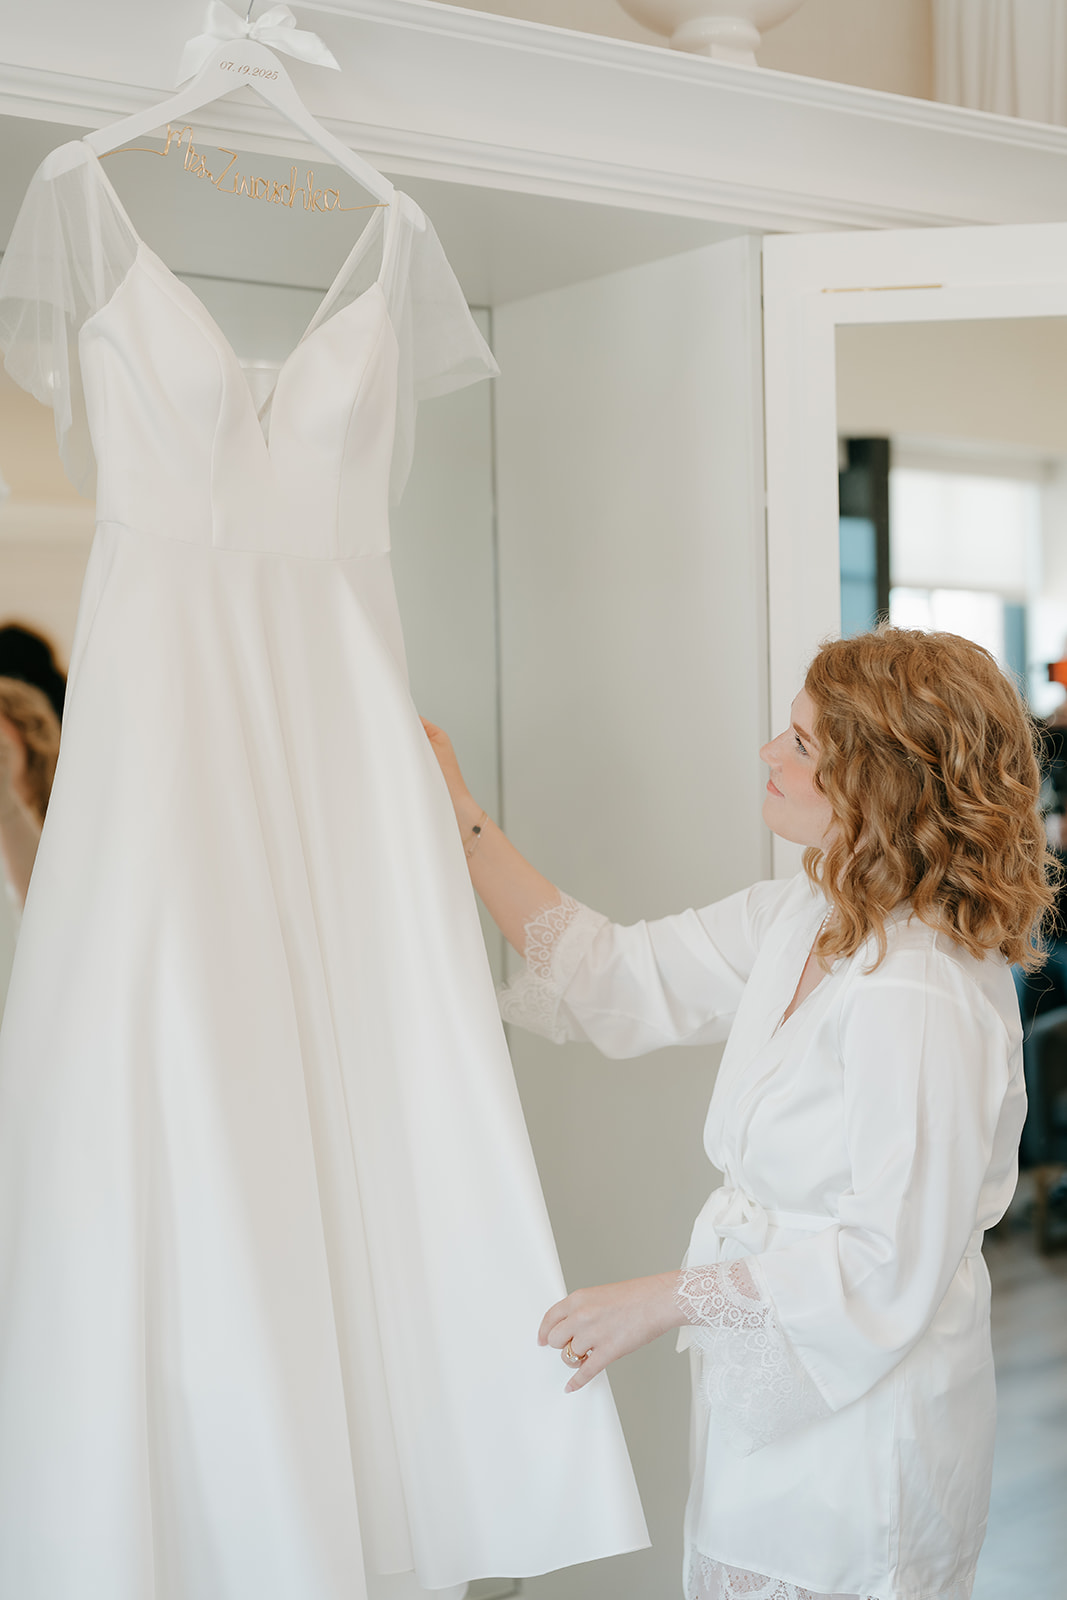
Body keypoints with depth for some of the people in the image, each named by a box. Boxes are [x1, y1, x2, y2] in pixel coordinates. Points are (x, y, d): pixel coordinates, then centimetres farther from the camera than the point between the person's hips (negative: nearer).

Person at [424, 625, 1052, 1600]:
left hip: (862, 1413, -8)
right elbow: (623, 975, 7)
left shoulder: (921, 997, -27)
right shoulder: (805, 918, 1)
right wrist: (461, 822, 6)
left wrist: (664, 1300, -21)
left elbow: (892, 1265, -25)